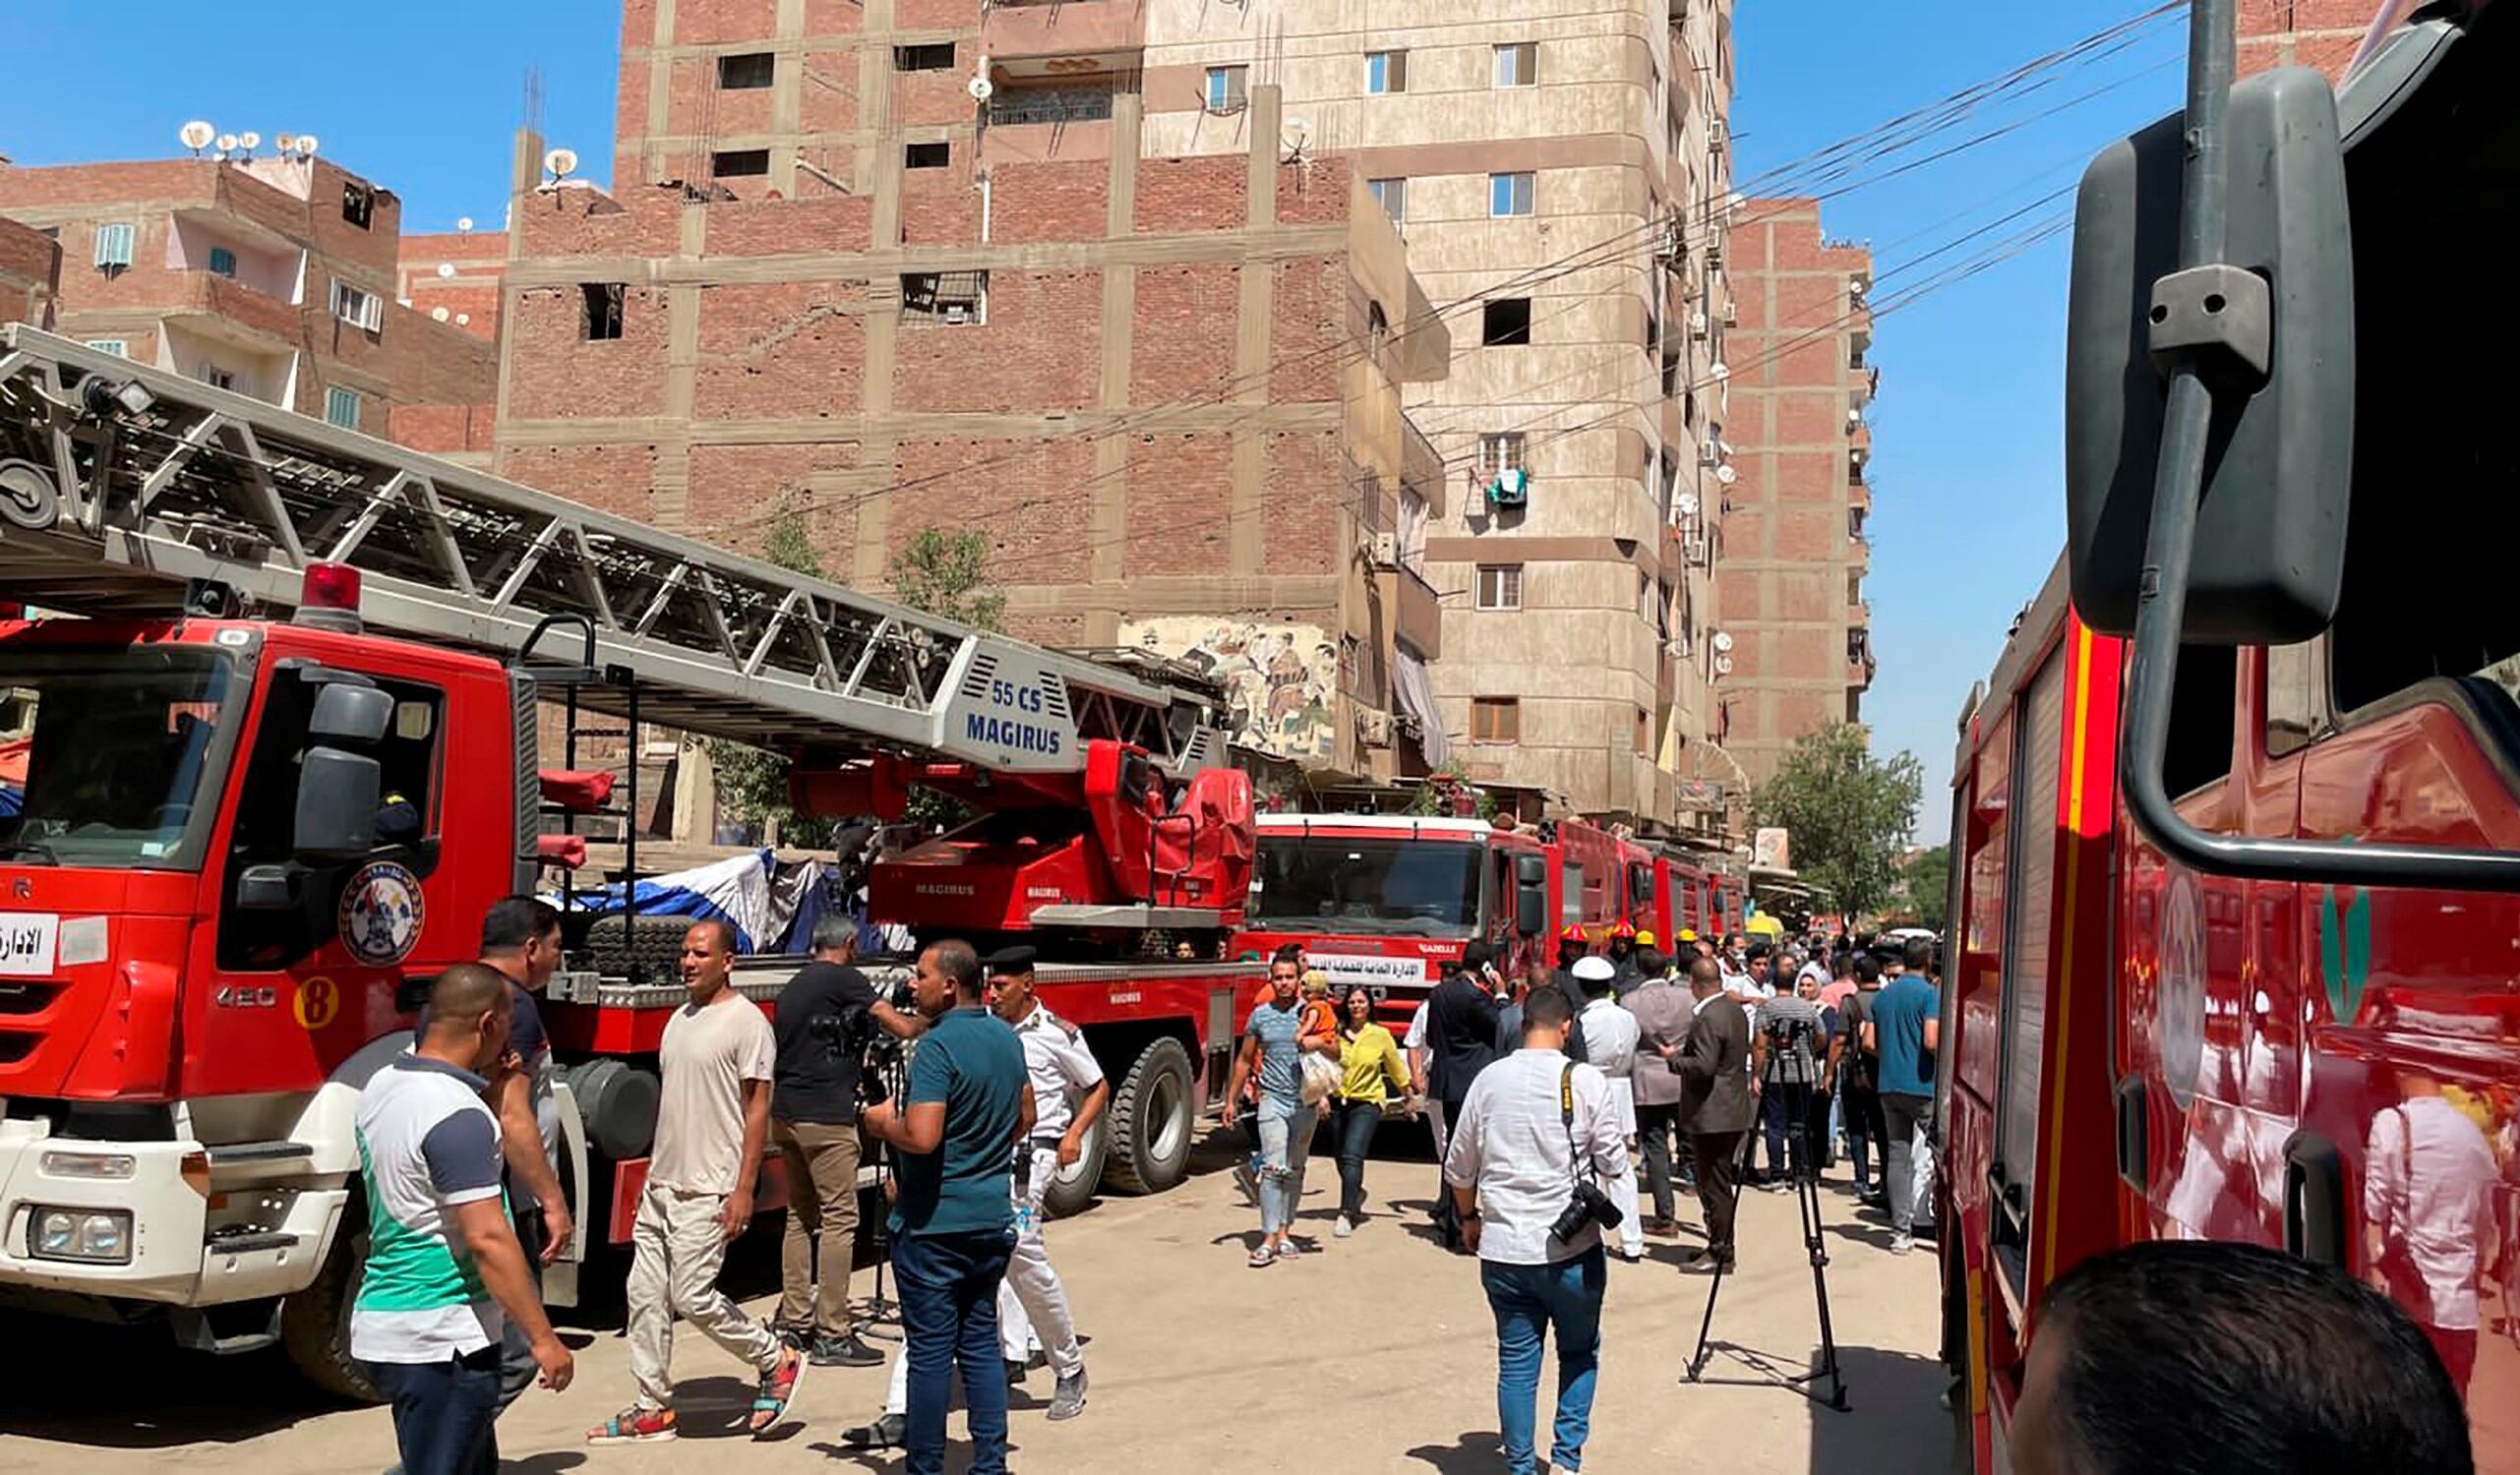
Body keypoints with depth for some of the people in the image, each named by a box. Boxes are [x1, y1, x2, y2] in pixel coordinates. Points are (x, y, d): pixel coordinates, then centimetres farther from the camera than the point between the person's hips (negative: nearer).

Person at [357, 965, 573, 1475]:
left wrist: (481, 1084, 14)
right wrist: (543, 1338, -21)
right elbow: (487, 1238, -25)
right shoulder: (458, 1117, -22)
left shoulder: (383, 1085, 6)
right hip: (441, 1338, -10)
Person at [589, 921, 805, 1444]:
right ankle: (653, 1409, 17)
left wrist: (744, 1190, -18)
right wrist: (655, 1174, 18)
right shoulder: (680, 1019, 13)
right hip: (661, 1185, 8)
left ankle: (776, 1361, 11)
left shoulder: (746, 1022, -11)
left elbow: (757, 1110, -13)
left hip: (709, 1190, -8)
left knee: (692, 1295, -8)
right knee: (645, 1295, 7)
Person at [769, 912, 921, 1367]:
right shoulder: (843, 979, -8)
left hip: (785, 1114, 9)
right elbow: (901, 1027, -12)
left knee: (800, 1217, 15)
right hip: (825, 1117, -9)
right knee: (839, 1218, -5)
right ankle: (832, 1335, -4)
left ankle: (794, 1321, 18)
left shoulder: (793, 986, 17)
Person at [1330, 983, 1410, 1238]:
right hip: (1338, 1101, 3)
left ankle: (1346, 1214, -20)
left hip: (1367, 1103, -3)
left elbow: (1396, 1069, 11)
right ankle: (1356, 1194, 44)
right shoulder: (1337, 1033, 0)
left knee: (1352, 1156, -19)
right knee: (1342, 1159, 14)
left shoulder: (1380, 1035, 0)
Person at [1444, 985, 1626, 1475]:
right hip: (1571, 1249, -2)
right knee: (1579, 1354, 17)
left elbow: (1459, 1167, 8)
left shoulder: (1489, 1079, 1)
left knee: (1516, 1362, 11)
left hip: (1502, 1249, 2)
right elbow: (1614, 1164, -5)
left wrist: (1469, 1217, 24)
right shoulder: (1585, 1081, -9)